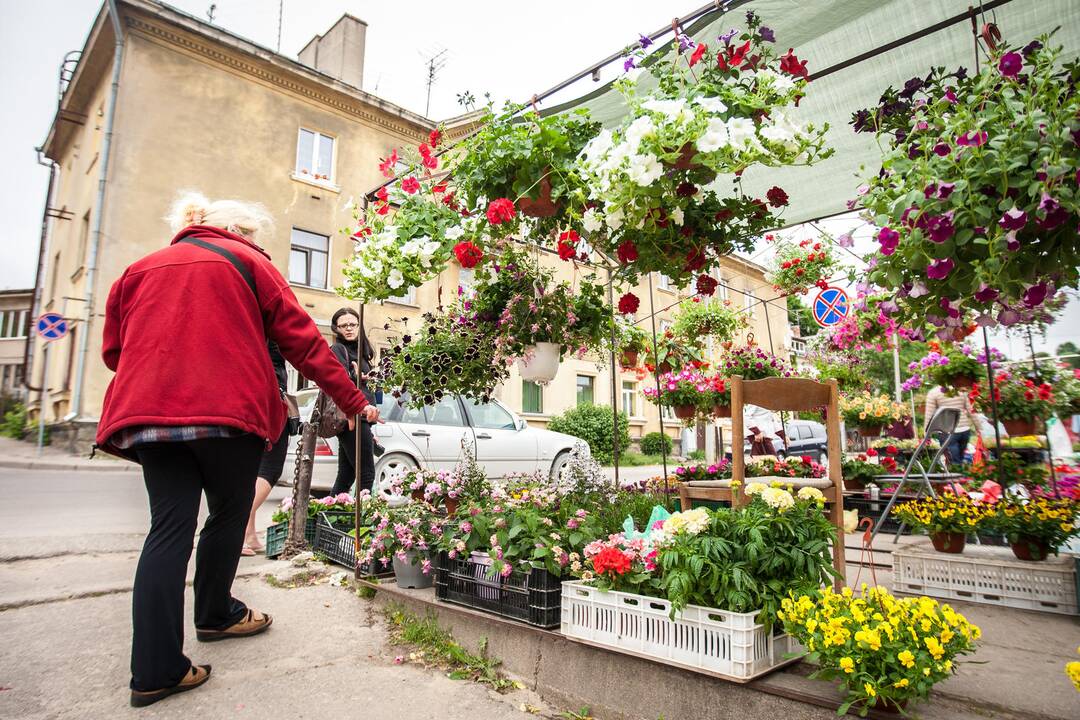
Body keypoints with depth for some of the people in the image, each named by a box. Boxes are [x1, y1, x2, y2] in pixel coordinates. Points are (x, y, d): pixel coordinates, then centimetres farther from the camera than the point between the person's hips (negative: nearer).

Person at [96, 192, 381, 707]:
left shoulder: (140, 269, 21)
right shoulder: (248, 262, 7)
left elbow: (114, 350, 22)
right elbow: (302, 339, 2)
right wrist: (352, 401, 5)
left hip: (148, 411, 5)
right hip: (227, 410, -4)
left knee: (170, 526, 5)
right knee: (229, 514, 14)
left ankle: (156, 670, 2)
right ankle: (216, 615, 31)